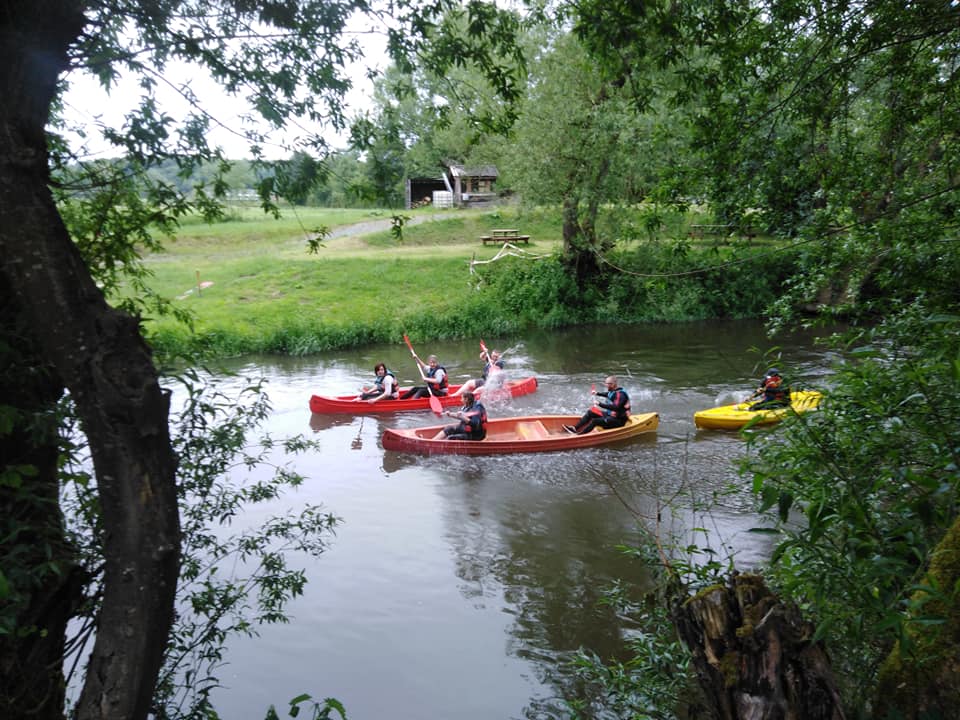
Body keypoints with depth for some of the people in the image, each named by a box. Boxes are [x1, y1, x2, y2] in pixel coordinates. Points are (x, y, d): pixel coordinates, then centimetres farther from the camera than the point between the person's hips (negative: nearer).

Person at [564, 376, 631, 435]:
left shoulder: (620, 394, -25)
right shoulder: (613, 391, 5)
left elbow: (615, 407, -38)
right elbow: (607, 394, 30)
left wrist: (600, 404, -35)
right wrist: (597, 393, 17)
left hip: (618, 420, -10)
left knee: (595, 421, -26)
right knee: (590, 412, 9)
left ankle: (579, 435, -22)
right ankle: (575, 428, 4)